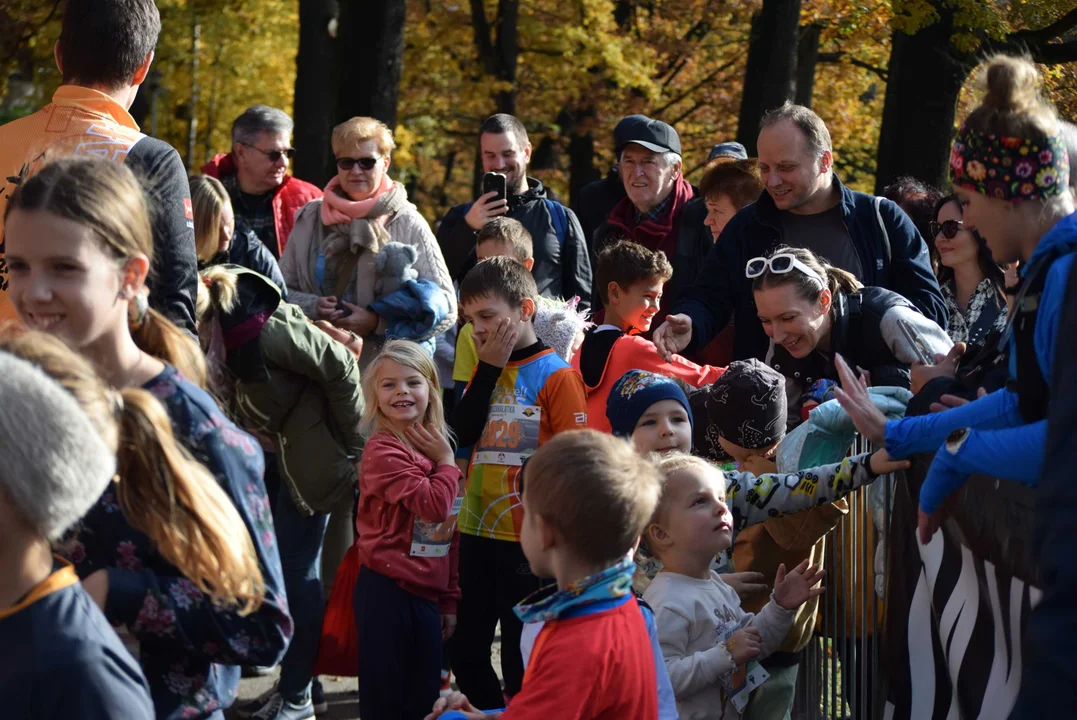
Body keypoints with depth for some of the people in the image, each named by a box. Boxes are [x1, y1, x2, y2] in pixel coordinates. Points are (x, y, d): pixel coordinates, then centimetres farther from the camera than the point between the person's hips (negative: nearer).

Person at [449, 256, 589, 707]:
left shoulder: (555, 375, -10)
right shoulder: (485, 370, 9)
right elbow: (462, 434, -5)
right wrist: (489, 368, -8)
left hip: (529, 538, -6)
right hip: (477, 531, 6)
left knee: (520, 656, 5)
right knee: (466, 649, 14)